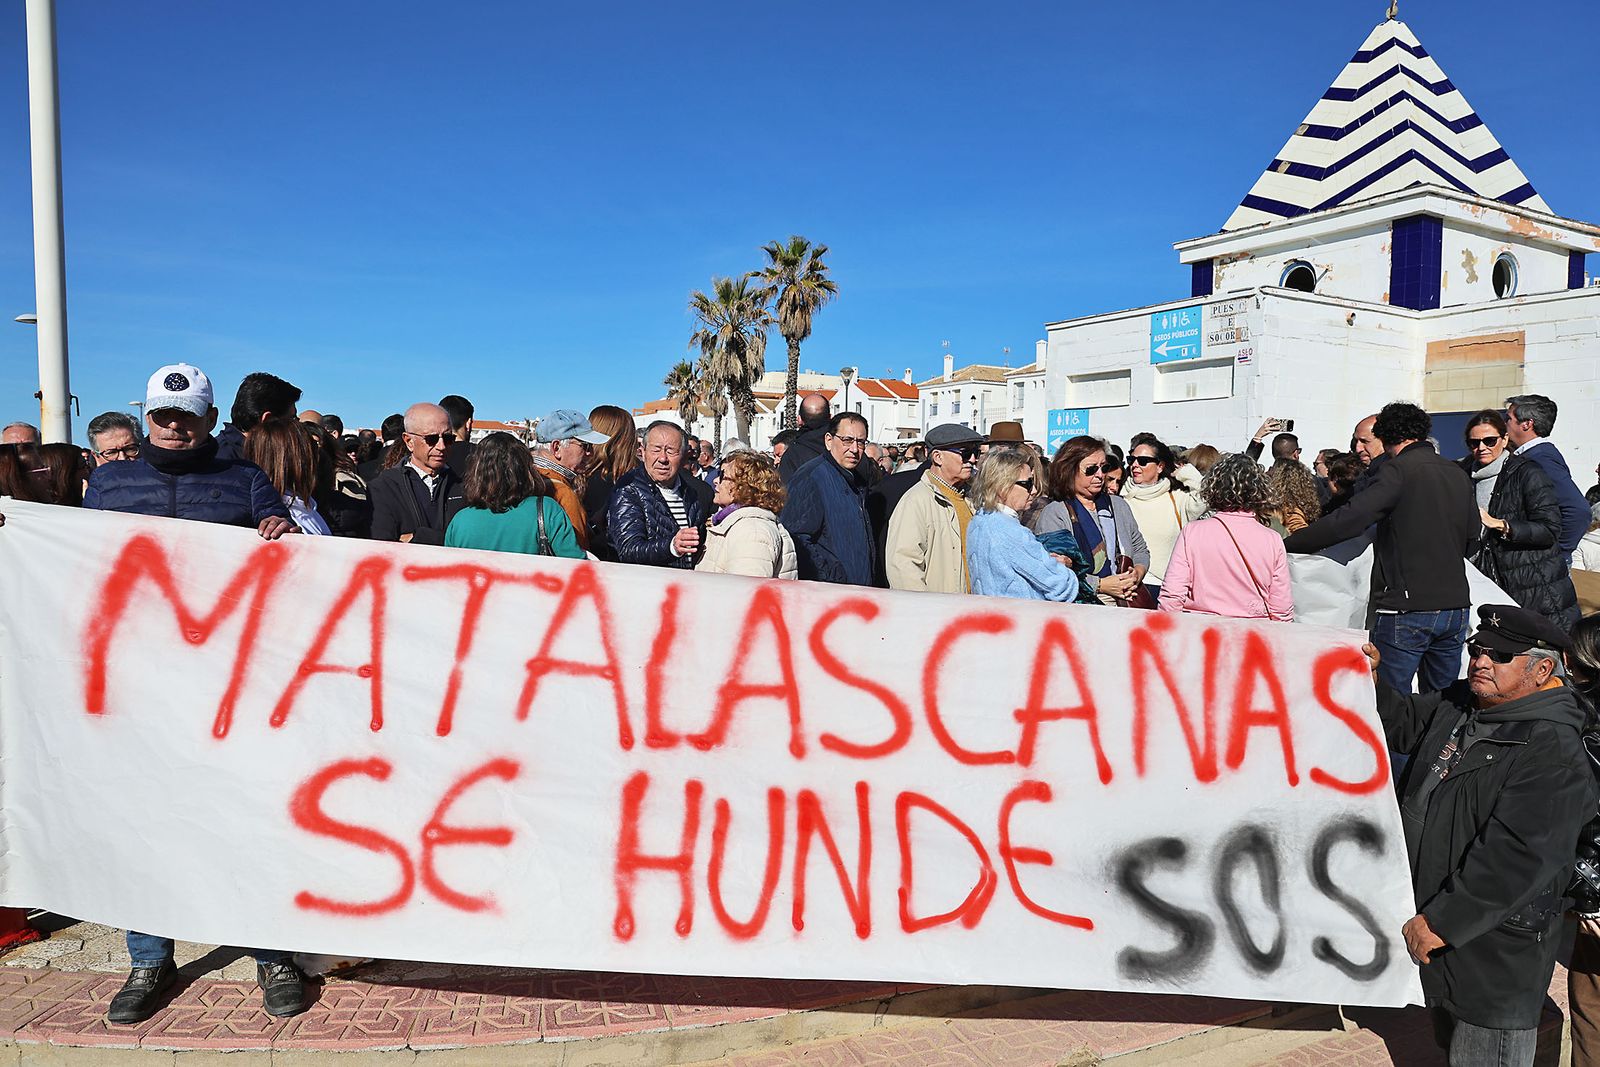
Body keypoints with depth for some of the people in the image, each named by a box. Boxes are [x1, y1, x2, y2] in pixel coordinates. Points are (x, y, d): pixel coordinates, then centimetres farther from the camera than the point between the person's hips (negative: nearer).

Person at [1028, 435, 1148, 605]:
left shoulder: (1118, 505, 22)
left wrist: (1138, 572, 6)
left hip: (1128, 602, 5)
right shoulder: (1052, 514, -2)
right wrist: (1102, 585, -12)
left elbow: (1141, 550, 29)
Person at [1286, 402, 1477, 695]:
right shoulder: (1458, 474, 13)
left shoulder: (1398, 470, -9)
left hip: (1407, 608, -7)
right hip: (1455, 605, 7)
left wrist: (1286, 545, -13)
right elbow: (1471, 538, 22)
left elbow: (1347, 521, -18)